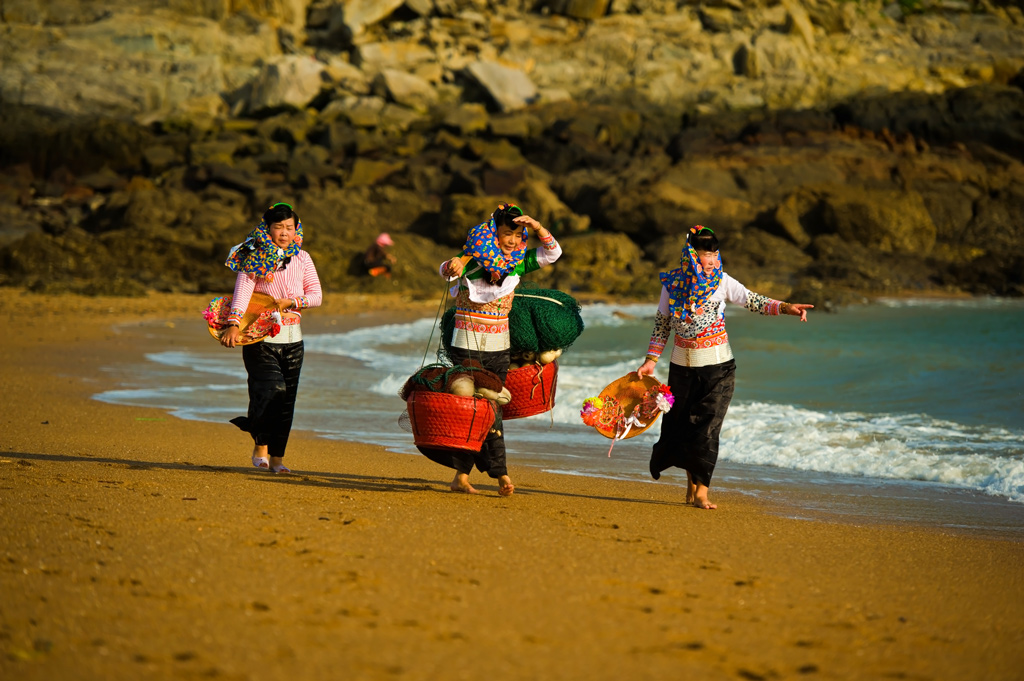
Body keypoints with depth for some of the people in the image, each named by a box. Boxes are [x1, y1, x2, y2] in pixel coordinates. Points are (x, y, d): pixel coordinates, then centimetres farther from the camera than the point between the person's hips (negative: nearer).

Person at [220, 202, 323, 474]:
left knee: (286, 399, 3)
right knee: (272, 389, -18)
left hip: (292, 339, 4)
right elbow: (242, 292, -15)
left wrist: (291, 302, -10)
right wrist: (233, 324, -28)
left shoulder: (302, 259, 10)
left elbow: (316, 296, 8)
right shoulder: (254, 258, -3)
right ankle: (260, 445, 2)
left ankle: (277, 456, 11)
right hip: (261, 338, -4)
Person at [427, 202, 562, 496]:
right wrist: (452, 265, -50)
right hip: (468, 344, -5)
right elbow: (446, 270, -26)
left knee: (493, 407, 4)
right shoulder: (474, 261, -11)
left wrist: (537, 226, -12)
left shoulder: (518, 262, 4)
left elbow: (553, 252, 5)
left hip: (499, 346, 5)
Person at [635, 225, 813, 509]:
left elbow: (754, 302, -11)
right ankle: (692, 484, 26)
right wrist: (650, 361, 2)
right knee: (681, 424, 7)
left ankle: (701, 491, -7)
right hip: (683, 366, 2)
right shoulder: (673, 284, -1)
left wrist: (786, 307, -26)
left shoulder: (721, 282, -6)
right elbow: (662, 325, 6)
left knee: (707, 427, -9)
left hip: (717, 367, -2)